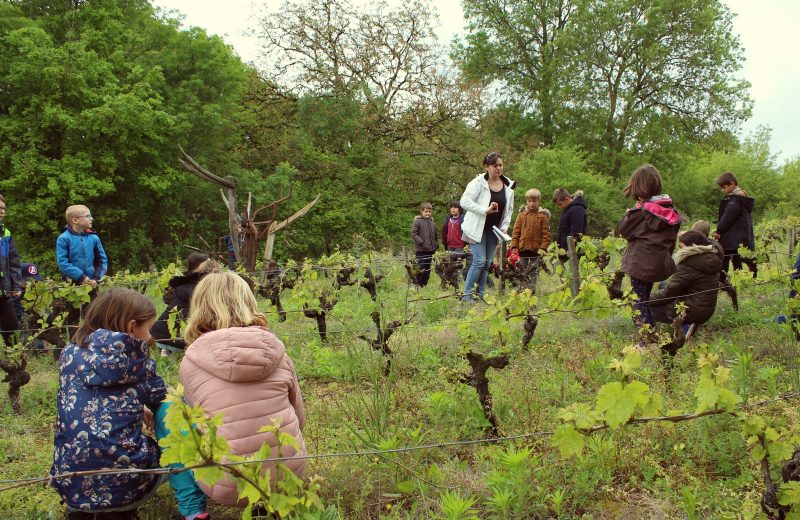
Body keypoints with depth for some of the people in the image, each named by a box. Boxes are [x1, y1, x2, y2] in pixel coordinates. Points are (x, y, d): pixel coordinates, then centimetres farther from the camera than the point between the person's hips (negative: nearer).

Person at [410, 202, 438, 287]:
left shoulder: (432, 223, 12)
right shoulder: (417, 221, -5)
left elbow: (436, 236, 22)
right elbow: (413, 234, -11)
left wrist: (436, 245, 10)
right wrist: (422, 243, -17)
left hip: (430, 250, 6)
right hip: (421, 250, -6)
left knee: (428, 269, 10)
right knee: (421, 269, -7)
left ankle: (425, 285, 18)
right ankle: (418, 286, 0)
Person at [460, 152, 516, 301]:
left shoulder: (508, 185, 5)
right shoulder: (478, 182, -11)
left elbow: (509, 209, 15)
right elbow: (464, 201, -22)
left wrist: (505, 227, 1)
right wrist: (485, 210, -28)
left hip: (494, 230, 5)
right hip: (477, 228, -5)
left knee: (487, 263, 7)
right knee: (479, 261, -12)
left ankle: (479, 294, 15)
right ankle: (467, 294, -3)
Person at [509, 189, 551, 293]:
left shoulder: (543, 216, -1)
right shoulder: (522, 215, 5)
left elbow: (546, 234, -3)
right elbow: (516, 232, 6)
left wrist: (543, 248, -11)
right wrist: (514, 246, -3)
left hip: (536, 250, -2)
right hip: (523, 249, 2)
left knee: (534, 272, 6)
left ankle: (532, 290, 11)